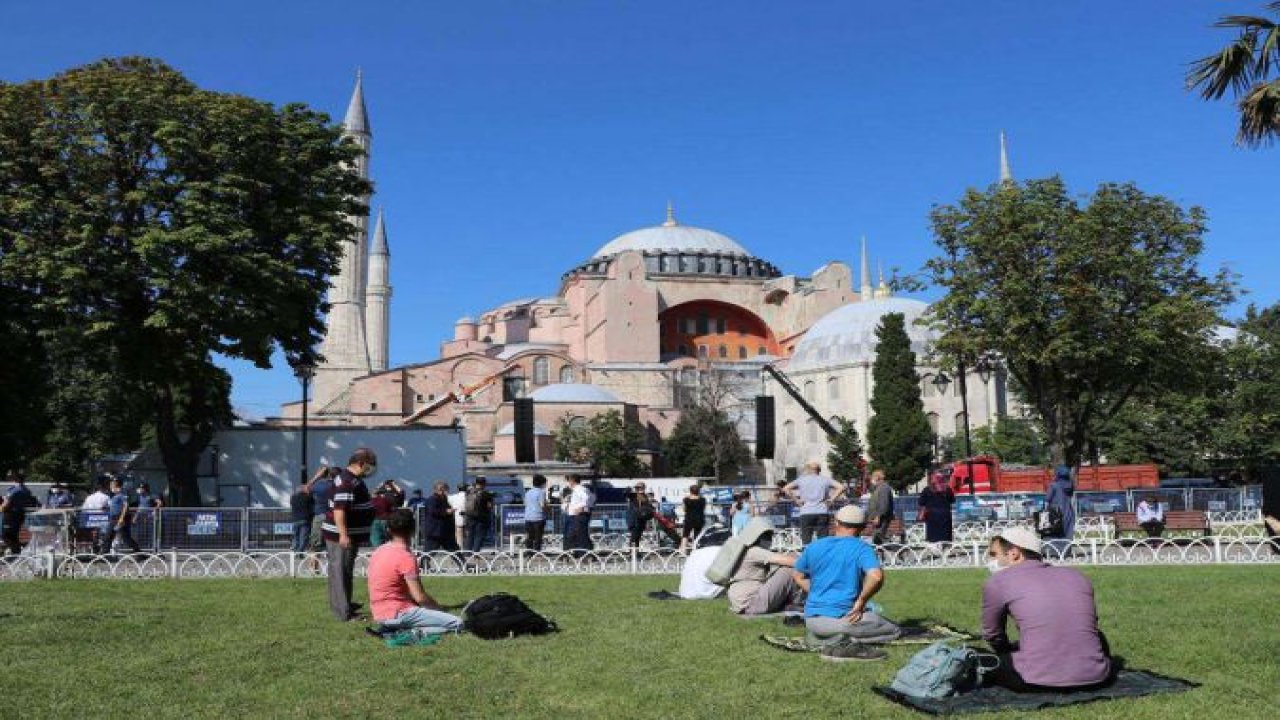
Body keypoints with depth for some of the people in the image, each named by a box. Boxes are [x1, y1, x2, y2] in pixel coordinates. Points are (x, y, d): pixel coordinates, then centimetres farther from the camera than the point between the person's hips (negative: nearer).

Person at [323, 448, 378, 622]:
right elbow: (339, 510, -27)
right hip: (342, 537, -11)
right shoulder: (346, 482, -19)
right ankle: (345, 613, -5)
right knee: (341, 573, -7)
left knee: (342, 573, 18)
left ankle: (342, 605, 28)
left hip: (350, 535, 11)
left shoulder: (355, 480, 15)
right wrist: (343, 534, -31)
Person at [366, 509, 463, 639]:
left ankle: (392, 629, 9)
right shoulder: (406, 557, -16)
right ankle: (411, 632, -17)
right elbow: (420, 597, -16)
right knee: (457, 623, -10)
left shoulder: (378, 552, 9)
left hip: (380, 615, 8)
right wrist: (440, 608, 4)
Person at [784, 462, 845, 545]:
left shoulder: (801, 479, 8)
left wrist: (796, 500, 2)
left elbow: (786, 489, -1)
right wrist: (832, 499, 2)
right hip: (822, 512, 0)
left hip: (806, 513, 0)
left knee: (806, 541, 2)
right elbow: (841, 487, -1)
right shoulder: (825, 479, 8)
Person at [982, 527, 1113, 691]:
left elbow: (993, 636, 16)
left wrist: (1011, 652, 38)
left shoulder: (998, 582, 3)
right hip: (1094, 677, 5)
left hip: (1038, 681, -4)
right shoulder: (1076, 576, 14)